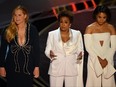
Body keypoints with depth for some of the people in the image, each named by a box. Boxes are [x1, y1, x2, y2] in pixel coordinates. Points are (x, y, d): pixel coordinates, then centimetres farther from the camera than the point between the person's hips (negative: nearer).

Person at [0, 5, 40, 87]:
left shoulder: (32, 29, -3)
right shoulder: (8, 31, -2)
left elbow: (36, 49, 0)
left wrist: (36, 66, -2)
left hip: (28, 67, 0)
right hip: (12, 67, 0)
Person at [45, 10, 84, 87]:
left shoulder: (77, 34, 2)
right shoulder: (52, 34, 0)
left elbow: (80, 50, 6)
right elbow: (47, 50, 2)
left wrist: (80, 55, -17)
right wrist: (50, 53, -21)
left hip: (72, 69, 1)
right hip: (56, 69, -1)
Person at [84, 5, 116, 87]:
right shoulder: (89, 28, -3)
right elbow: (88, 47, -7)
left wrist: (106, 59, -9)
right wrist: (99, 59, -12)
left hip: (108, 61, 2)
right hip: (94, 60, -1)